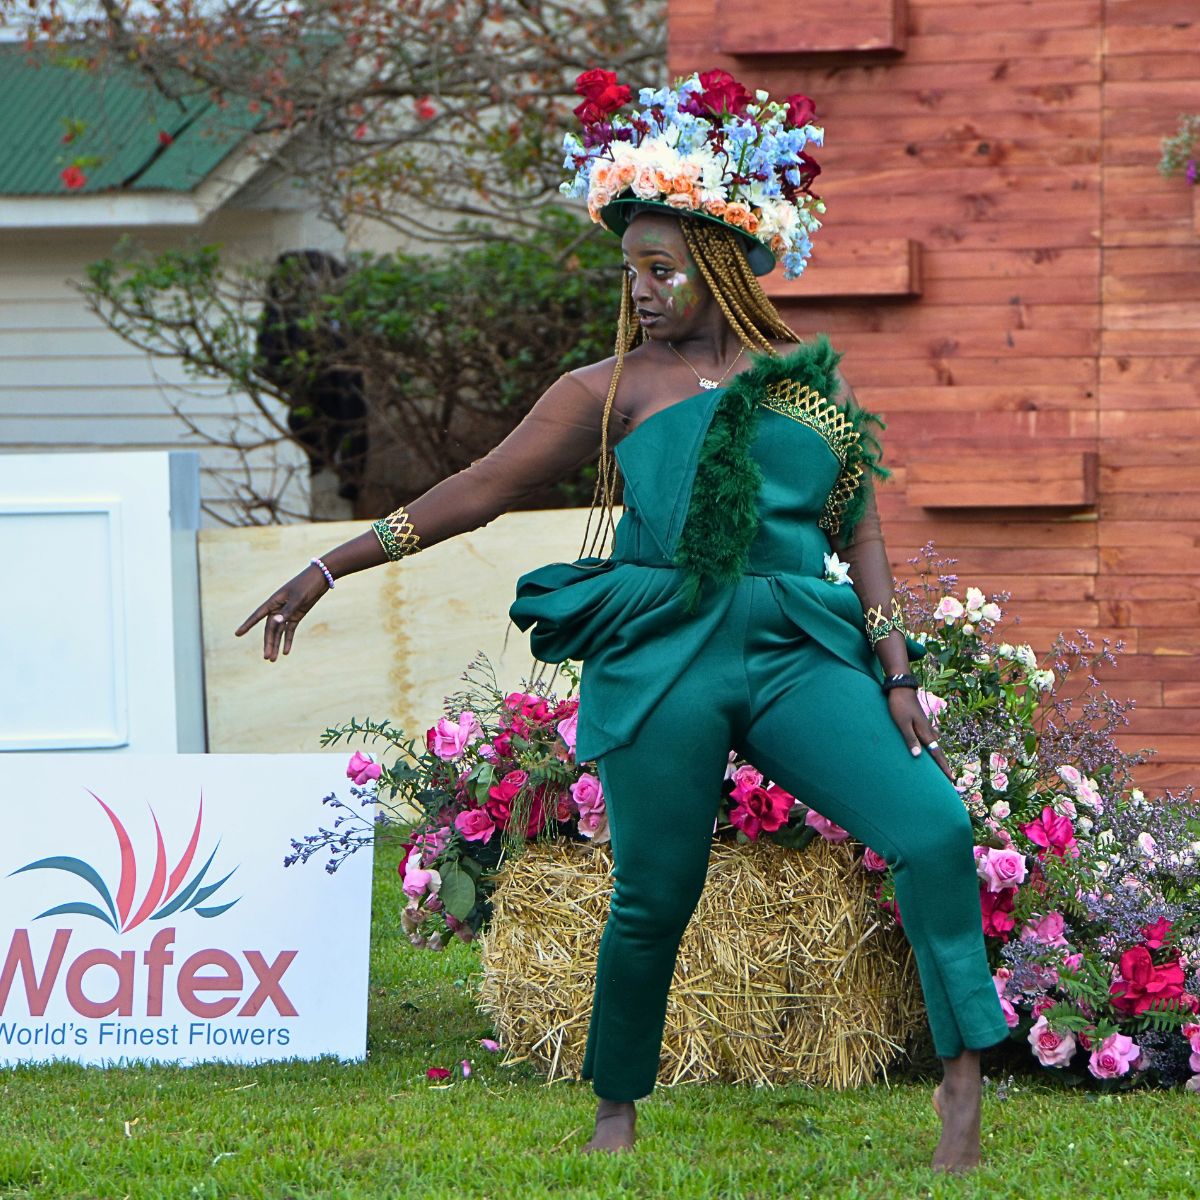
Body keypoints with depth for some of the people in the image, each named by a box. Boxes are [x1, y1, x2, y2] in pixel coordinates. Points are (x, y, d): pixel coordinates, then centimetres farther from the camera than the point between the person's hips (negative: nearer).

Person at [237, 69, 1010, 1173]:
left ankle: (964, 1087, -13)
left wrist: (897, 677, 4)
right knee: (652, 898, 0)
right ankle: (617, 1110, 22)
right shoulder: (616, 389, 7)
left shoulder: (813, 381, 12)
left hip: (795, 656, 1)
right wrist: (329, 568, 3)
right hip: (660, 660, -1)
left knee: (935, 830, -16)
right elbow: (479, 490, 6)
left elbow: (862, 536, 15)